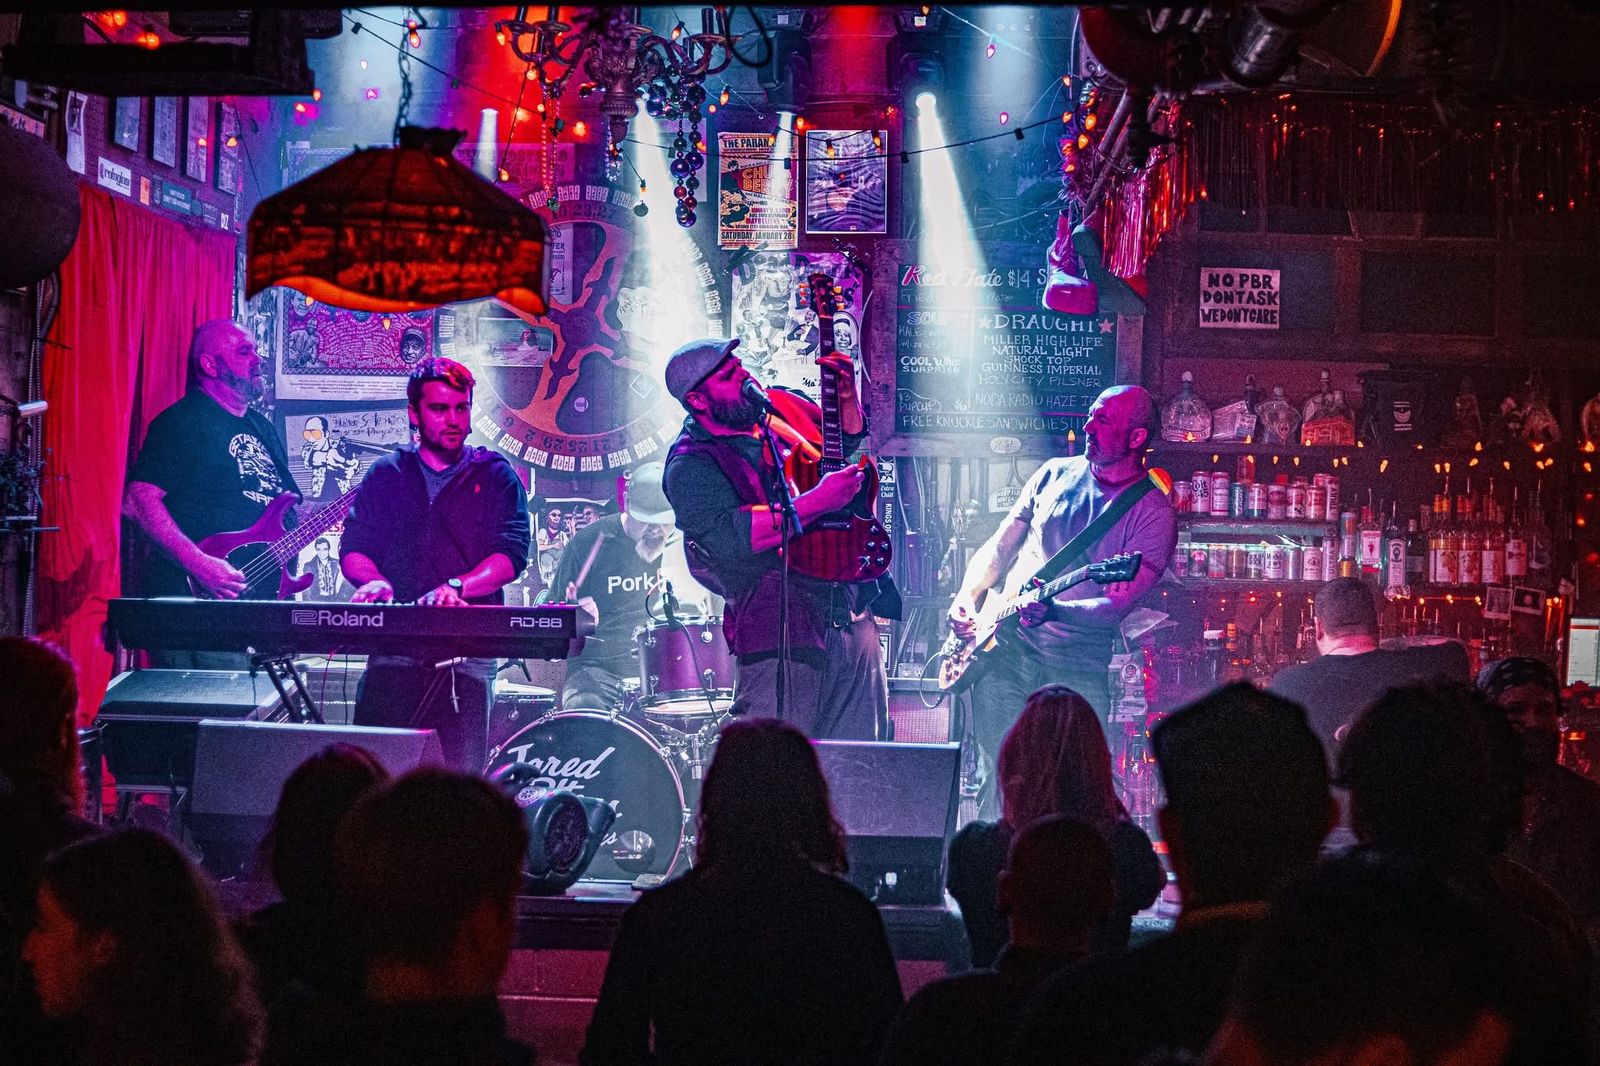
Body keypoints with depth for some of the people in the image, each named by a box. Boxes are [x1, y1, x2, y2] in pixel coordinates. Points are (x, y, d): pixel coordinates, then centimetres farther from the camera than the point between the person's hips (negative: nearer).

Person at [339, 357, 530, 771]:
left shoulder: (495, 476, 12)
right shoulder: (386, 474, 18)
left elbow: (512, 553, -1)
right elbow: (353, 548, 10)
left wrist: (456, 587, -18)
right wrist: (374, 581, -12)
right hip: (393, 651, 1)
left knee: (463, 778, -11)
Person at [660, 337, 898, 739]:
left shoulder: (778, 412, 12)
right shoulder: (690, 467, -9)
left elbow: (848, 438, 29)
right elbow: (731, 536, -24)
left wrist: (846, 398, 6)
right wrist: (818, 501, -24)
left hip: (853, 613, 7)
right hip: (781, 634, -7)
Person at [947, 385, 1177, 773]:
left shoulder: (1154, 514, -4)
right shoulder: (1055, 474, 10)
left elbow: (1117, 605, -13)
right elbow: (999, 547, 15)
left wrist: (1054, 611, -29)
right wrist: (968, 595, -2)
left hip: (1076, 662, -3)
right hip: (1005, 643, 3)